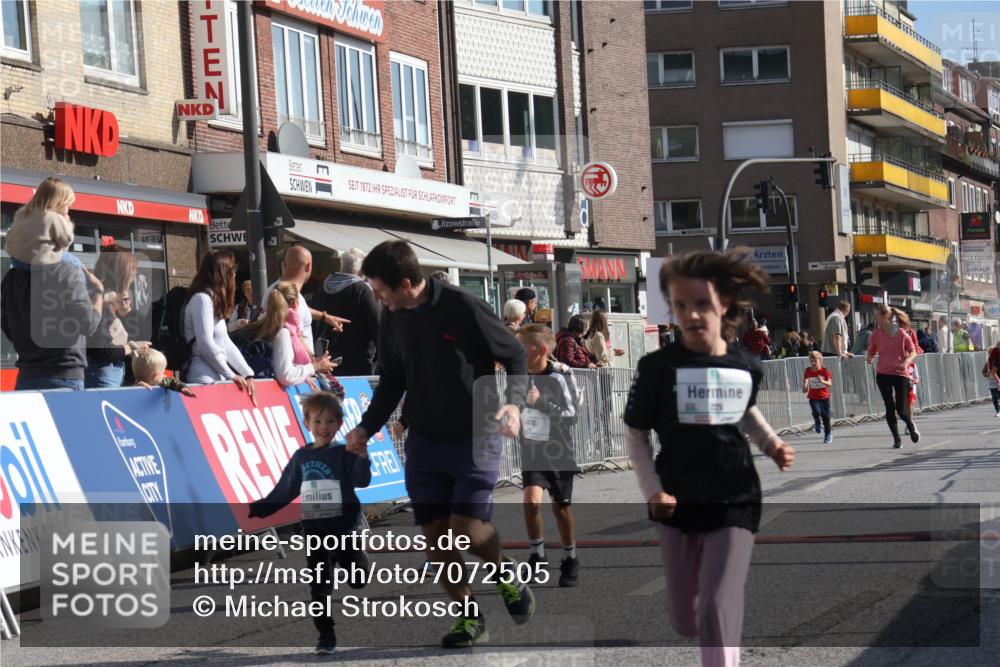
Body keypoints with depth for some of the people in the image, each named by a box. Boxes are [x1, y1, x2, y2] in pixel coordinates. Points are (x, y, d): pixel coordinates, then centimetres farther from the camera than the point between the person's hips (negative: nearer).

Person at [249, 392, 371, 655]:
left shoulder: (343, 454, -4)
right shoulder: (301, 457, 10)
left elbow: (362, 480, -17)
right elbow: (283, 491, 18)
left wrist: (361, 456, -34)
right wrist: (257, 510, 18)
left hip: (342, 526, -3)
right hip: (314, 529, 3)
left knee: (357, 581, 0)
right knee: (318, 587, 2)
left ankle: (360, 560, 35)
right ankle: (326, 636, 10)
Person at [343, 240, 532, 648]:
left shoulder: (463, 307, -16)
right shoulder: (392, 319, 2)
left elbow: (515, 355, -6)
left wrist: (514, 402, -23)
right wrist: (367, 427, 2)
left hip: (475, 437, -5)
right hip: (423, 440, 5)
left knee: (467, 532, -14)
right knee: (435, 536, 2)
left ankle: (505, 572, 18)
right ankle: (469, 615, 20)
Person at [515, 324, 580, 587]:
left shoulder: (556, 380, -14)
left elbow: (571, 414, -19)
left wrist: (542, 402, -27)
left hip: (558, 451, -3)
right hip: (531, 450, 3)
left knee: (560, 507, 8)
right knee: (531, 500, -16)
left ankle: (570, 560, 26)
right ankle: (537, 555, 3)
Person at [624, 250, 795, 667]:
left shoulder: (746, 366, -5)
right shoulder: (657, 366, -11)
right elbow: (637, 435, -2)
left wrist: (772, 445, 1)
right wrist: (652, 491, -15)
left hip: (734, 501, 0)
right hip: (677, 503, 0)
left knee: (719, 612, -14)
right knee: (686, 622, 12)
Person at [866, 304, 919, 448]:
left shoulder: (901, 334, -7)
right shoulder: (876, 334, 0)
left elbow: (913, 352, 0)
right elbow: (871, 351, 10)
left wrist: (906, 361, -19)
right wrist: (869, 358, -12)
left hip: (900, 373, -2)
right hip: (883, 374, 2)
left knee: (901, 409, -4)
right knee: (890, 408, -1)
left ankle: (912, 427, 28)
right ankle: (896, 439, 13)